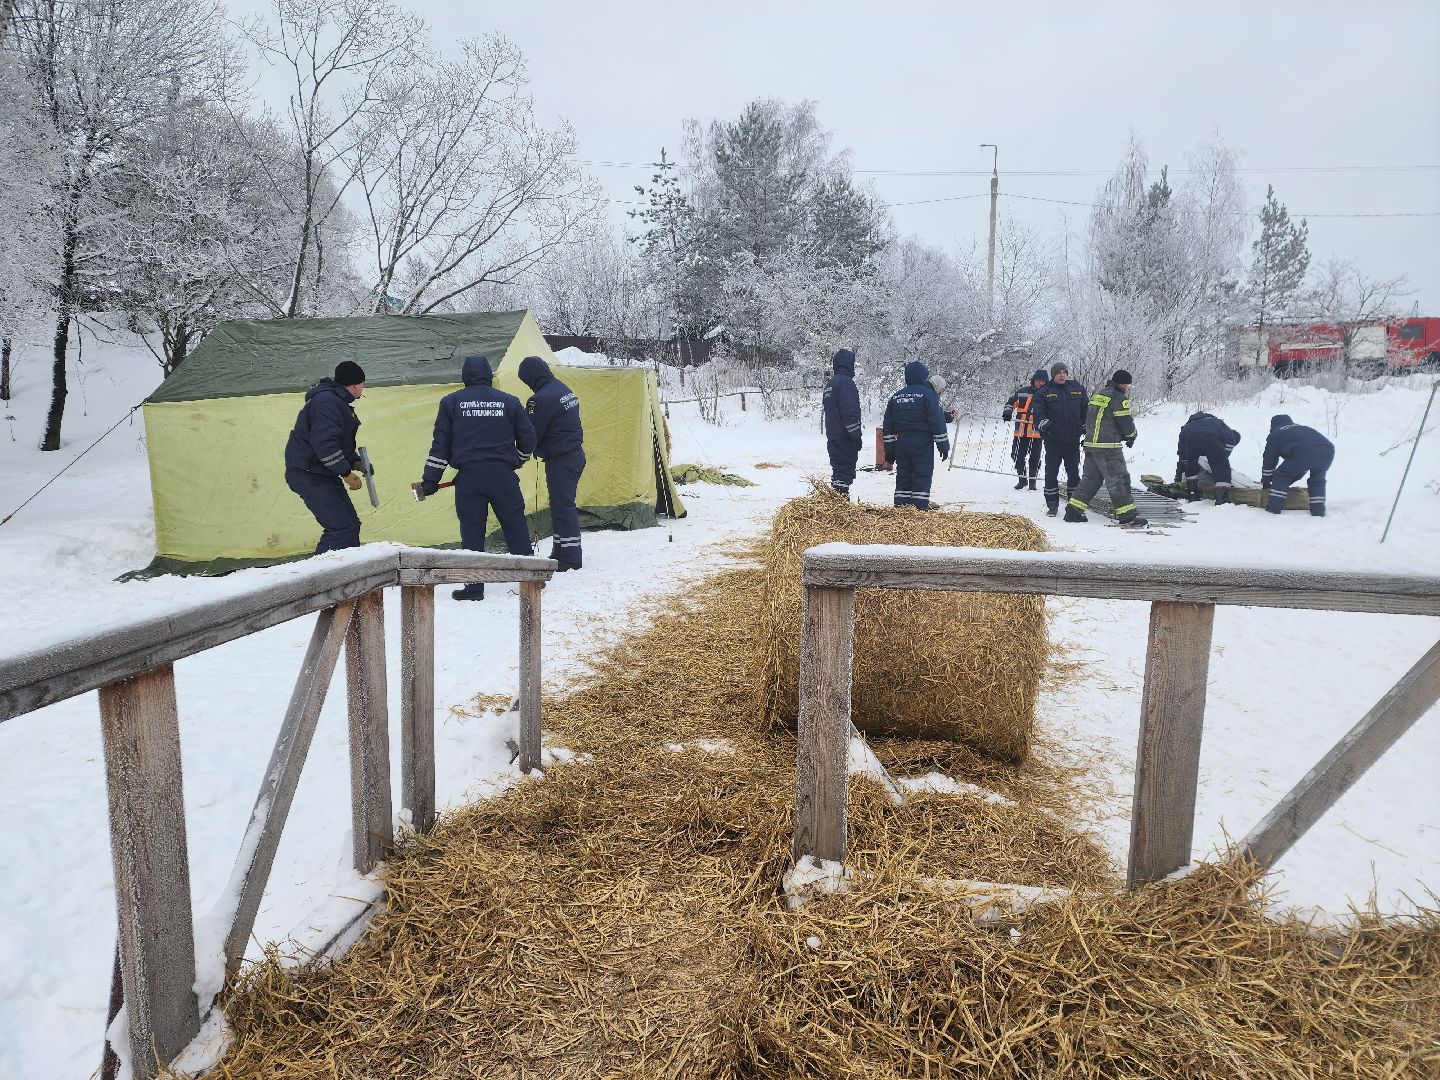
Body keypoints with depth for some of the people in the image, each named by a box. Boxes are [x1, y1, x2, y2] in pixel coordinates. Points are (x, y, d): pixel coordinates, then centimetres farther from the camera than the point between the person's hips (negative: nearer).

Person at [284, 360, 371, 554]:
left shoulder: (338, 401, 16)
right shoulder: (327, 402, -19)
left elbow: (341, 442, 24)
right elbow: (324, 444, -28)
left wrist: (356, 462, 7)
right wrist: (347, 473, -22)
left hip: (323, 473, 11)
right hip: (308, 475, -11)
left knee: (351, 524, 11)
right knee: (340, 527, -17)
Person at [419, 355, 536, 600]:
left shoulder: (451, 402, 6)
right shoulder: (509, 401, 8)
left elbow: (440, 444, 6)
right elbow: (528, 438, 11)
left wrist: (430, 479, 11)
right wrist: (515, 461, 29)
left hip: (469, 476, -1)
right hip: (503, 475, 1)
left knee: (472, 530, 5)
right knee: (515, 527, 10)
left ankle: (474, 587, 6)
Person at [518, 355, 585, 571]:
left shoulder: (541, 399, -19)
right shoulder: (564, 390, 11)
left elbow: (531, 435, -14)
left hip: (559, 461, -10)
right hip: (575, 454, 10)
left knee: (562, 506, -3)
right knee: (562, 505, 17)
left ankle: (569, 559, 2)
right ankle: (560, 554, 26)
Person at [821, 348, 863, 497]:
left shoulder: (830, 384, 17)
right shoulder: (846, 382, -13)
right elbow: (850, 412, -20)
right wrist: (857, 436, -16)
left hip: (833, 439, 9)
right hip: (845, 440, -9)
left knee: (838, 471, 14)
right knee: (845, 473, -7)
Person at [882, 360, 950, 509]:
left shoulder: (895, 397, 12)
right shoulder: (928, 394, -5)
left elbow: (888, 427, 13)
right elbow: (938, 422, -9)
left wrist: (889, 452, 16)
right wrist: (943, 446, -3)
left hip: (901, 443, 5)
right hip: (923, 444, -5)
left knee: (903, 479, 10)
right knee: (922, 478, -3)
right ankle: (920, 509, -7)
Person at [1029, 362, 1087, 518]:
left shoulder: (1078, 389, 7)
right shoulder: (1043, 392, -2)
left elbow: (1086, 410, 15)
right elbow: (1036, 413, -9)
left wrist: (1086, 429, 14)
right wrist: (1043, 423, -28)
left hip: (1072, 440, 2)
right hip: (1053, 440, -2)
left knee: (1073, 472, 10)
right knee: (1051, 473, -1)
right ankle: (1052, 505, 9)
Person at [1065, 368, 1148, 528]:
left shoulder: (1097, 395, 17)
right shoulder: (1119, 398, -9)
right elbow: (1126, 423, -11)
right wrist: (1131, 436, 13)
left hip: (1090, 443, 8)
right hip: (1108, 447, -8)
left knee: (1090, 478, 14)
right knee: (1118, 480, -4)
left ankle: (1073, 510, 12)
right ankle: (1127, 516, -2)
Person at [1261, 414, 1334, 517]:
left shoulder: (1275, 434, 27)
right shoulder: (1301, 428, 43)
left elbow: (1269, 460, 28)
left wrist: (1265, 482, 40)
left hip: (1303, 453, -5)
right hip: (1327, 450, 5)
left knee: (1282, 476, 14)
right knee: (1317, 479, 28)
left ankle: (1274, 508, 10)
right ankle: (1318, 510, 22)